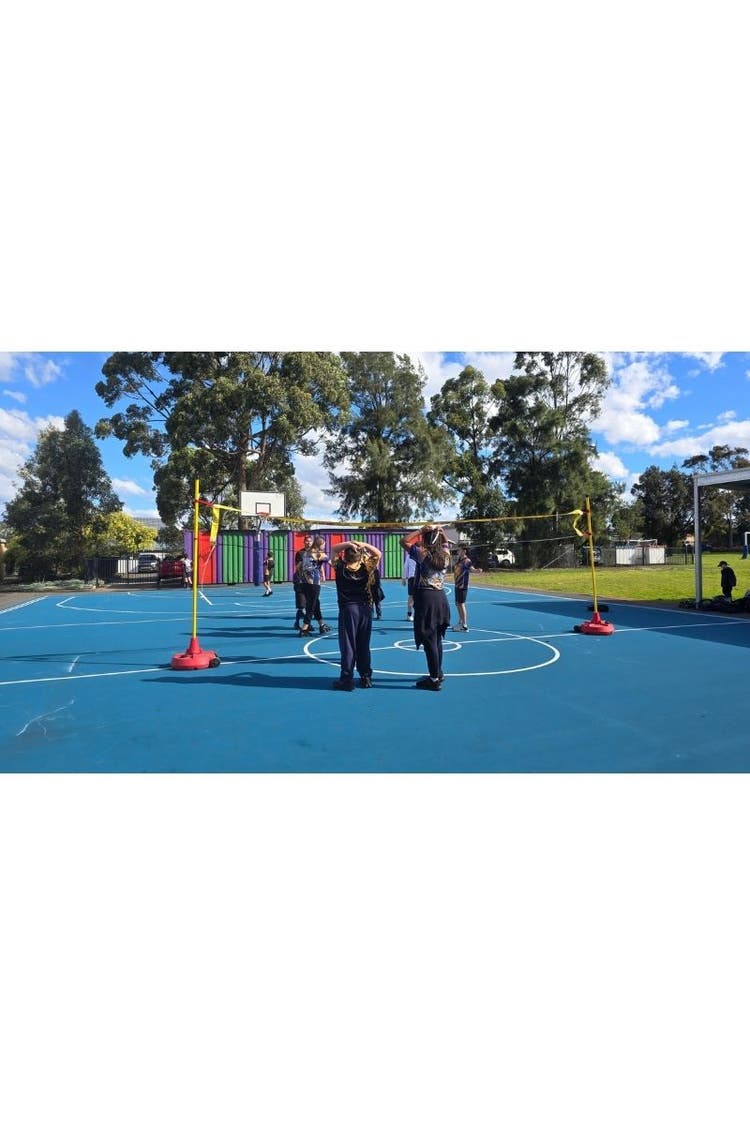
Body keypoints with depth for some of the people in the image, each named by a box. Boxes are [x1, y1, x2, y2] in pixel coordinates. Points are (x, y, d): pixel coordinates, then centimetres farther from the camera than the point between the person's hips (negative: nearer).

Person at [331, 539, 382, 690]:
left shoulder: (340, 569, -5)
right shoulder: (366, 570, -3)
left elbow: (334, 549, 5)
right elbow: (378, 554, 8)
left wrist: (348, 543, -10)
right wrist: (365, 545, -4)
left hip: (347, 609, -2)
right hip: (365, 609, 3)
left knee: (348, 645, 0)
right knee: (364, 645, 11)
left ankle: (347, 679, 0)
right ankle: (366, 677, 16)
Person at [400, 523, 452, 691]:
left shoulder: (422, 554, -11)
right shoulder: (445, 554, 4)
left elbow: (403, 541, -3)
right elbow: (446, 542, 26)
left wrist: (421, 530, -3)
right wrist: (440, 530, 11)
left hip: (425, 597, -6)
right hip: (440, 597, 6)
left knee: (429, 640, -2)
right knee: (437, 638, 18)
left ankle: (435, 679, 3)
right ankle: (438, 673, 30)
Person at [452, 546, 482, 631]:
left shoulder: (467, 561, -14)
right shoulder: (458, 560, 11)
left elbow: (472, 569, -28)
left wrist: (477, 571, -46)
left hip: (463, 586, -9)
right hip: (457, 585, 9)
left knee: (461, 604, -10)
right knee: (458, 604, 17)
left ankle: (464, 626, -6)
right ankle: (460, 623, 31)